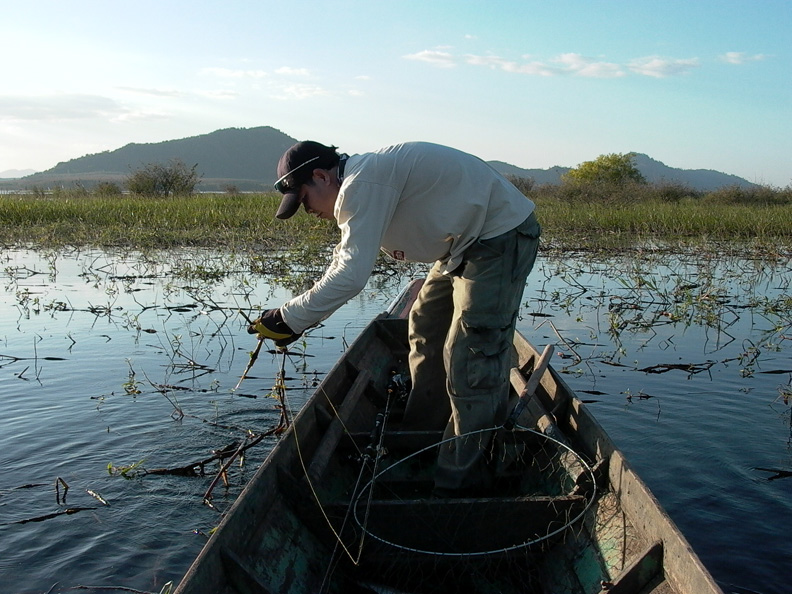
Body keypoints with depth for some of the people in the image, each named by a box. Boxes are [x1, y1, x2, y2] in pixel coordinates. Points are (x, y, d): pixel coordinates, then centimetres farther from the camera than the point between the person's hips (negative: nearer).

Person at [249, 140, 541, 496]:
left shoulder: (362, 184, -24)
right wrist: (297, 316, 8)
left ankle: (460, 480, -2)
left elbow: (351, 275, -31)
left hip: (501, 239, -11)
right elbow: (344, 261, 14)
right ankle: (420, 440, 31)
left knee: (469, 358, -12)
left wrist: (289, 319, -23)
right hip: (468, 243, 11)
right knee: (426, 331, 18)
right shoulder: (359, 187, 9)